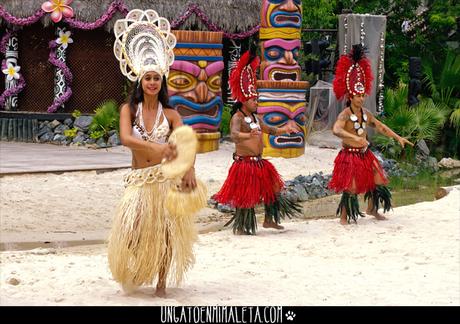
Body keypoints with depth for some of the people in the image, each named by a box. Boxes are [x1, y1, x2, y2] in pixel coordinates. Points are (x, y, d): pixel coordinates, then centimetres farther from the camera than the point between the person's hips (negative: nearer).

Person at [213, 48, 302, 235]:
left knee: (272, 187, 13)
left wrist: (285, 129, 11)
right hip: (244, 162, -9)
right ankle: (240, 227, 7)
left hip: (258, 162, 9)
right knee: (244, 195, -3)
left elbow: (271, 130, 26)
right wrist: (249, 135, -52)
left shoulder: (255, 118, 13)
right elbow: (234, 134, -34)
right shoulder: (237, 118, -14)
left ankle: (269, 219, 24)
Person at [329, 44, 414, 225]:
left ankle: (371, 209, 28)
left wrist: (398, 138, 13)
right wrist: (354, 137, -48)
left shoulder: (366, 114, 6)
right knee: (350, 186, -6)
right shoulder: (345, 115, -17)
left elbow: (381, 127, 16)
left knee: (377, 181, 11)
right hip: (350, 155, -7)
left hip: (365, 154, 7)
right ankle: (344, 216, 6)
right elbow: (336, 130, -36)